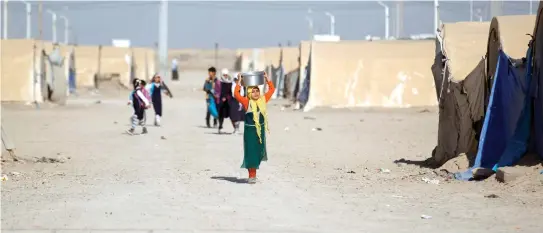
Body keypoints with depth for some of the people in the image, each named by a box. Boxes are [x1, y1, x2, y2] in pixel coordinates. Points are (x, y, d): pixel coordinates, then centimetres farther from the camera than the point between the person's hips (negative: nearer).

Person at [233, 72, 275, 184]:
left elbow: (272, 89, 12)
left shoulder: (263, 100, 4)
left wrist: (267, 79, 8)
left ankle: (253, 173, 24)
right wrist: (238, 82, -12)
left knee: (258, 151, 10)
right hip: (250, 130, -4)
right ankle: (251, 176, 3)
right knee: (250, 151, -3)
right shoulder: (247, 102, -6)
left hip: (261, 129, 4)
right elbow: (236, 94, -16)